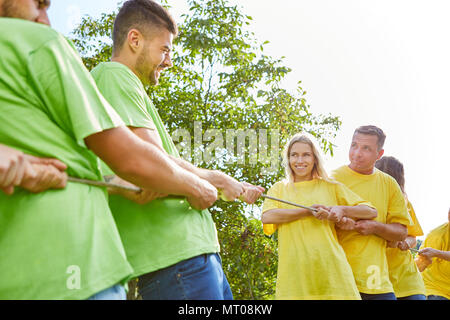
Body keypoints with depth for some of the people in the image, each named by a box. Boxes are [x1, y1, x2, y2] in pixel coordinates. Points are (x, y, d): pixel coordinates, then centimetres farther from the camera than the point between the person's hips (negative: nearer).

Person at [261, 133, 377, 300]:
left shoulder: (330, 187, 15)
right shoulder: (279, 189, 16)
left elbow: (371, 212, 13)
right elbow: (267, 217, -4)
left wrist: (342, 209, -5)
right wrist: (309, 211, -9)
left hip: (330, 269, 0)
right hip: (293, 273, 0)